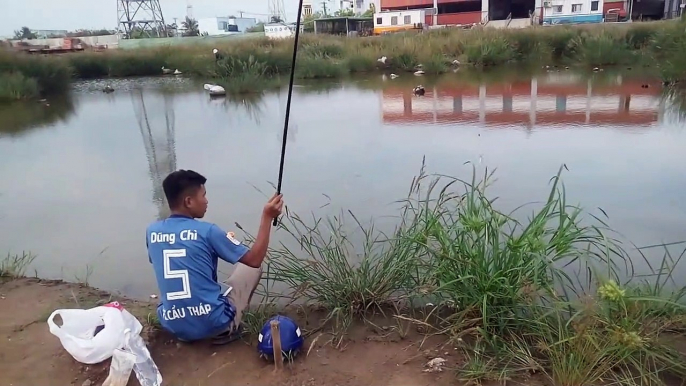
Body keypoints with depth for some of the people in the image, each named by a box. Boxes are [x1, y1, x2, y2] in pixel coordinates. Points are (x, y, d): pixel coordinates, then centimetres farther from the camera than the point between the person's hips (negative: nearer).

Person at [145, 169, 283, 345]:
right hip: (213, 323, -5)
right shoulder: (207, 231, -13)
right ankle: (227, 330, 12)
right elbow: (255, 259, -9)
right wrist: (267, 217, -4)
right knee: (250, 266, 15)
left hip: (173, 326, 6)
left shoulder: (152, 230, 1)